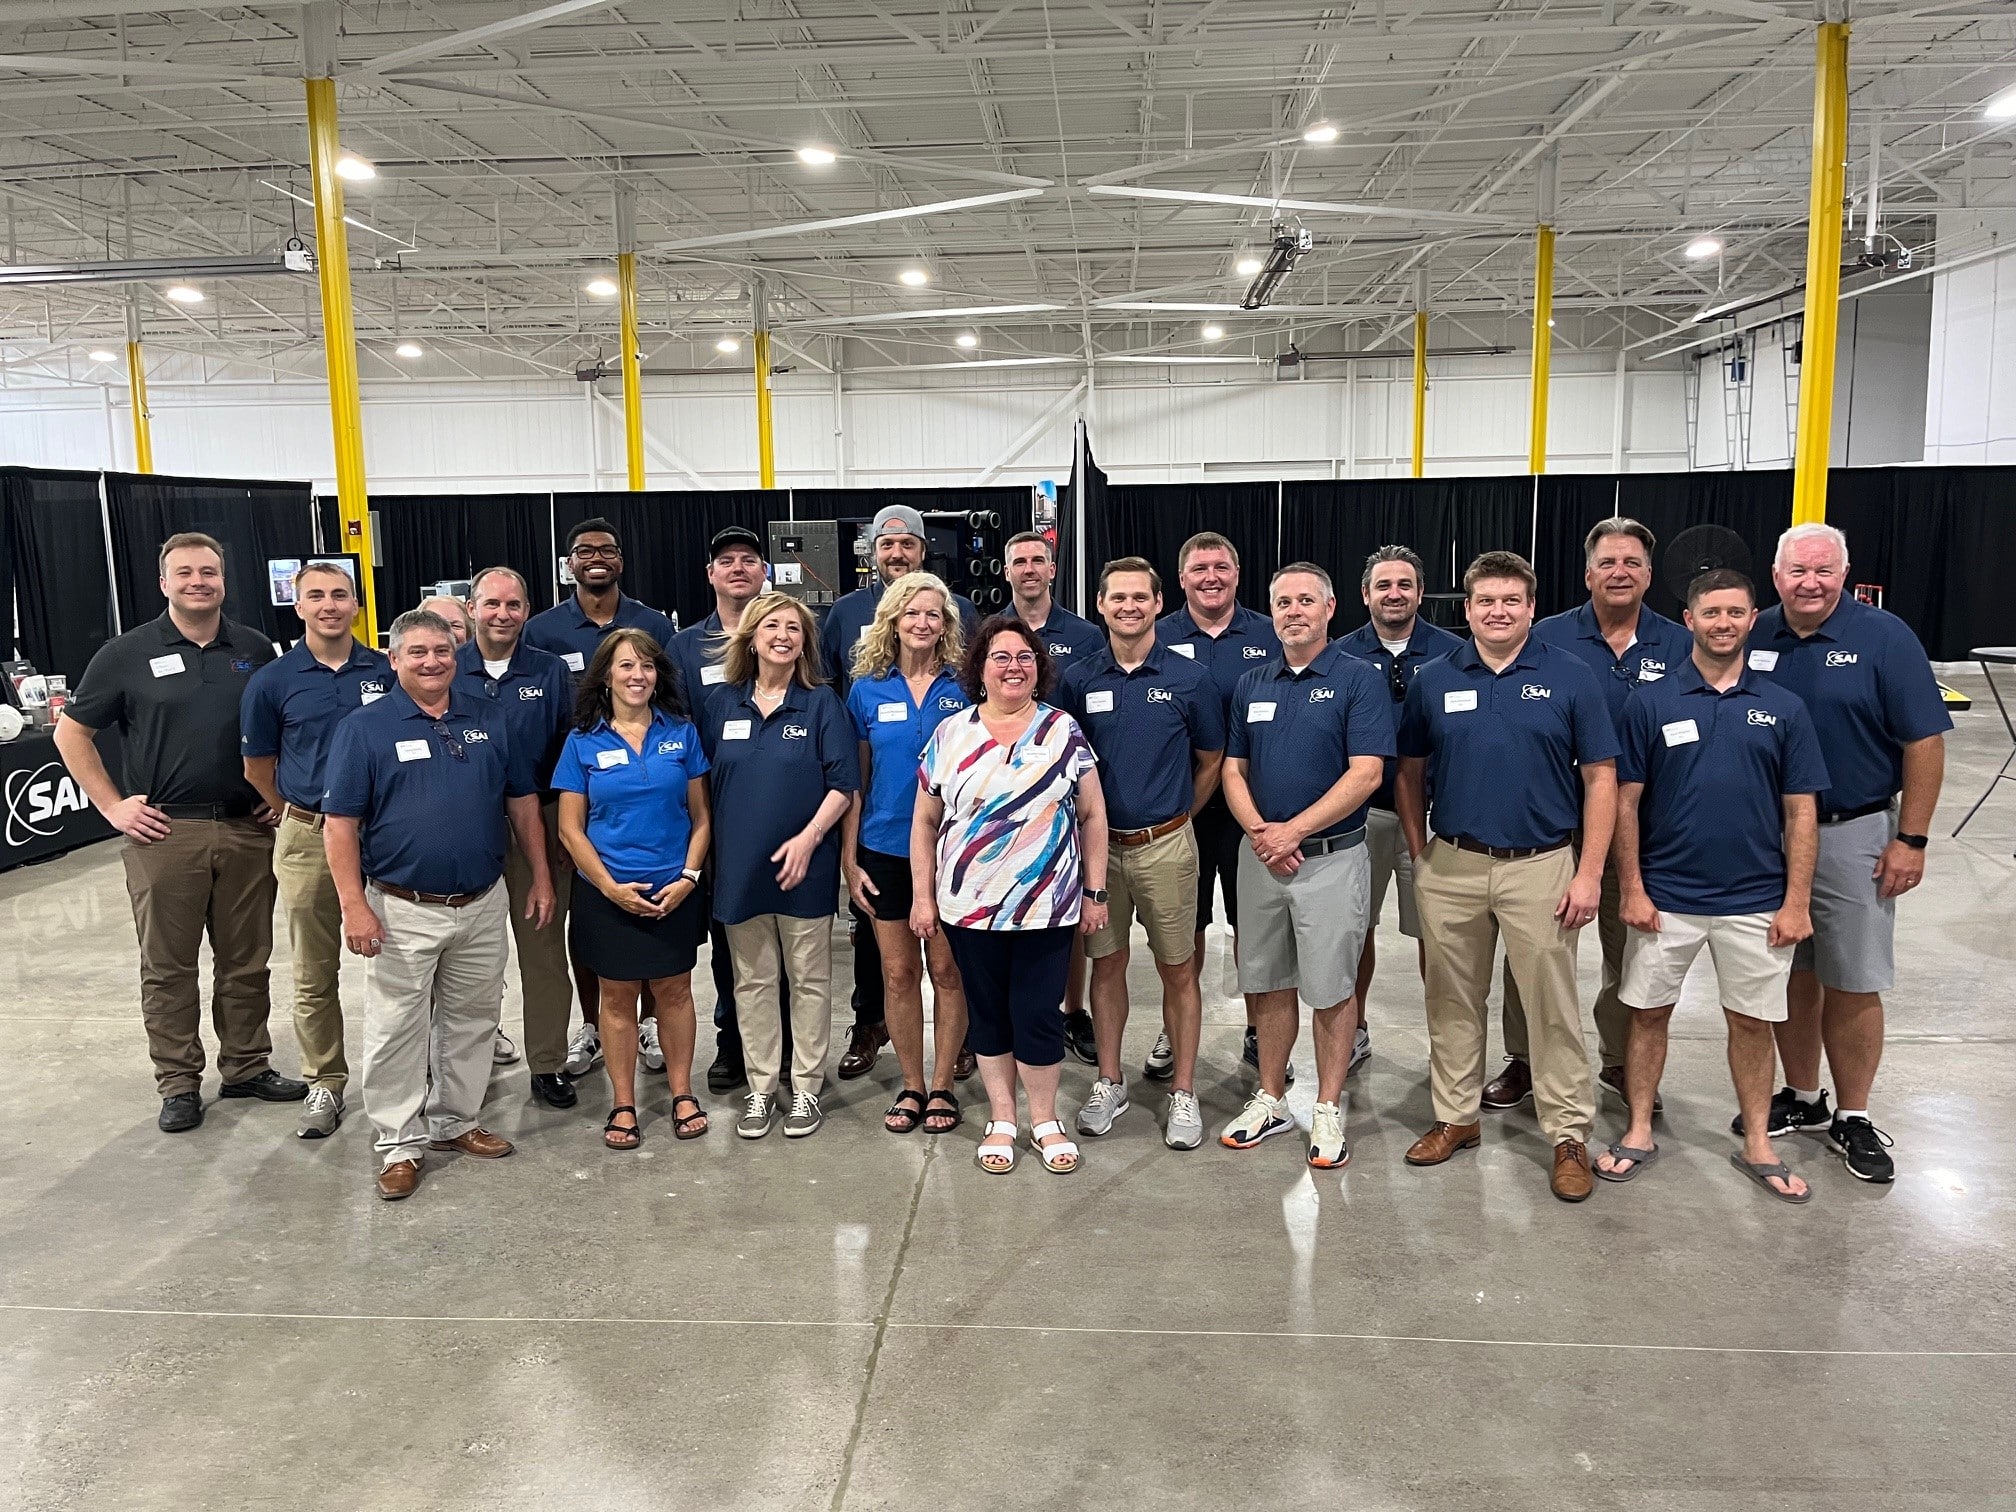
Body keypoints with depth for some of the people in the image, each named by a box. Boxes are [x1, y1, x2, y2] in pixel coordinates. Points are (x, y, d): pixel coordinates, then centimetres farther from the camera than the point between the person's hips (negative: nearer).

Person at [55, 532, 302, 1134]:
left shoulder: (255, 649, 6)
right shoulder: (127, 654, -1)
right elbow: (72, 733, 4)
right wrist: (113, 806, -3)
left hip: (247, 830, 2)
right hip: (165, 833, -2)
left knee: (246, 960, 11)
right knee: (167, 965, 6)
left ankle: (247, 1066, 25)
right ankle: (178, 1082, 18)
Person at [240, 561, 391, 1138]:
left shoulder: (388, 673, 0)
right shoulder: (272, 681, -3)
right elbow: (258, 767, 8)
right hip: (308, 838, -1)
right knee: (314, 974, 8)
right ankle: (324, 1083, 20)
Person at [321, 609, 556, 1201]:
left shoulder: (488, 721, 6)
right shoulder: (364, 728, -5)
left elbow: (522, 801, 11)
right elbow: (340, 823, -8)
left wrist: (541, 877, 7)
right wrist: (354, 905, -15)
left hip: (482, 906, 4)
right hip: (402, 910, -4)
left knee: (471, 1023, 15)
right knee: (397, 1030, 4)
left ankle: (456, 1122, 30)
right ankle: (400, 1143, 16)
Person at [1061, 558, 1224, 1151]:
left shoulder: (1188, 678, -4)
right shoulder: (1078, 679, 1)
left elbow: (1211, 760, 7)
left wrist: (1175, 816, 8)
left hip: (1165, 845, -2)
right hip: (1097, 842, 2)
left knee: (1177, 969, 6)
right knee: (1107, 964, 12)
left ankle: (1184, 1091, 18)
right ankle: (1109, 1081, 26)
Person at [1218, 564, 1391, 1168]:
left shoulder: (1359, 680, -6)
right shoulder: (1252, 684, 10)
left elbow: (1365, 774, -14)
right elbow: (1233, 769, 9)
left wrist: (1293, 831, -18)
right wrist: (1258, 831, -9)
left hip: (1331, 858, -5)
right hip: (1260, 859, 5)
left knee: (1331, 989, 4)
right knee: (1268, 983, 13)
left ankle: (1328, 1111, 17)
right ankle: (1271, 1100, 26)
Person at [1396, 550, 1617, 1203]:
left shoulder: (1570, 677, -2)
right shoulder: (1433, 680, 4)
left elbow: (1600, 778, -3)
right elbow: (1410, 774, 11)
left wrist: (1589, 873, -8)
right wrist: (1419, 855, 6)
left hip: (1541, 866, -2)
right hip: (1451, 866, 3)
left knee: (1553, 1007, 4)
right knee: (1453, 1001, 13)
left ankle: (1569, 1135, 17)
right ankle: (1456, 1117, 28)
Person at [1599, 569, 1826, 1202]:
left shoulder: (1782, 708, 1)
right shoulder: (1650, 702, -3)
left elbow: (1801, 811, 2)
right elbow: (1626, 800, -2)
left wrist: (1796, 902, -3)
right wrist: (1631, 888, -6)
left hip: (1756, 901, 1)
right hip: (1664, 897, -1)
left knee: (1753, 1021, 11)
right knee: (1648, 1013, 9)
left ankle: (1756, 1144, 27)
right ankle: (1639, 1133, 23)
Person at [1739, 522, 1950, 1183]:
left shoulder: (1884, 637, -8)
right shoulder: (1754, 637, 1)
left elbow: (1924, 742, -7)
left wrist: (1911, 839, -10)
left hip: (1852, 835, -3)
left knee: (1853, 984, 3)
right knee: (1790, 975, 13)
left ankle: (1853, 1118, 18)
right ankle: (1801, 1097, 29)